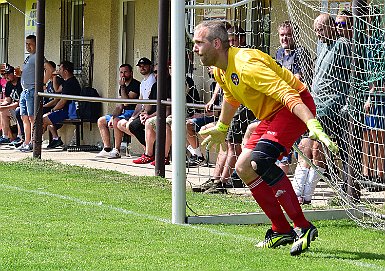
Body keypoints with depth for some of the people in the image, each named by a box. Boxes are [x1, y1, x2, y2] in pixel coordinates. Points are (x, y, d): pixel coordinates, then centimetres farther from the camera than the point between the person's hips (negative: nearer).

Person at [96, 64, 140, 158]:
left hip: (132, 113, -10)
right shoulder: (123, 86, 16)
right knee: (101, 121, 9)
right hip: (124, 113, 10)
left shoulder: (135, 85, -12)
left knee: (116, 121, -35)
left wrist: (122, 86, -15)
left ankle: (117, 151, -29)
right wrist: (112, 117, -2)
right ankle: (107, 149, 3)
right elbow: (119, 106, 16)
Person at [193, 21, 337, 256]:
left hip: (295, 109, -10)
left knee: (259, 160, -28)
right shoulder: (220, 70, 5)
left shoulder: (246, 64, -26)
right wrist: (221, 129, 43)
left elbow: (288, 95, -32)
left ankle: (304, 228, -24)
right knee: (243, 168, 6)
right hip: (271, 114, 10)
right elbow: (231, 98, 28)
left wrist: (314, 126, -42)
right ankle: (282, 231, 15)